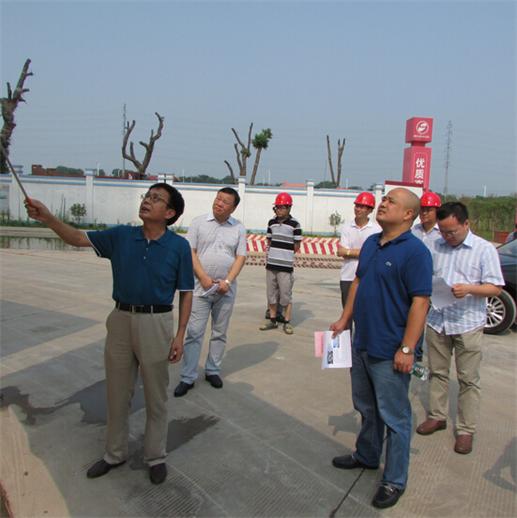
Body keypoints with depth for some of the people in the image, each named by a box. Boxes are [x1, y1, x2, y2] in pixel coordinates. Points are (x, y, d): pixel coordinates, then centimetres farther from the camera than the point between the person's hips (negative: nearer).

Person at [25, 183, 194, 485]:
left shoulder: (179, 246, -8)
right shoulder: (121, 236, 1)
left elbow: (186, 293, -4)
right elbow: (79, 239, 1)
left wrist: (180, 335, -8)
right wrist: (48, 218, -17)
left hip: (156, 322, -3)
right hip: (121, 320, 4)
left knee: (156, 397, 10)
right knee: (117, 394, 17)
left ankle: (156, 457, 31)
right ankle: (115, 453, 38)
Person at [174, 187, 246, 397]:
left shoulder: (239, 228, 5)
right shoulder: (199, 222, 0)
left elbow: (241, 257, 0)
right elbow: (190, 252, -5)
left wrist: (228, 281, -12)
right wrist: (203, 278, -13)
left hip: (226, 289, 2)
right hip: (201, 286, -2)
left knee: (220, 333, 12)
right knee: (194, 333, -1)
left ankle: (213, 371, 26)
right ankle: (188, 377, 7)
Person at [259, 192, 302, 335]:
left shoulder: (294, 224, -7)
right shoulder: (271, 222, 9)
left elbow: (296, 246, -2)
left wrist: (285, 252, 5)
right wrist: (269, 255, 7)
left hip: (285, 265, -5)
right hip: (271, 264, 5)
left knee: (286, 295, 0)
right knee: (271, 293, 12)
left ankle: (287, 322, 10)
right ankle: (272, 320, 23)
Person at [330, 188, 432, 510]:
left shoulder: (415, 251, -17)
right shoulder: (371, 243, 8)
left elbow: (420, 302, -20)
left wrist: (407, 349, -22)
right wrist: (345, 320, 12)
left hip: (390, 353, -8)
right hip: (362, 344, 8)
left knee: (395, 418, 7)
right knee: (367, 408, 24)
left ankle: (395, 481, 24)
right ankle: (367, 456, 44)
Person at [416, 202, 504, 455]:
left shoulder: (484, 249, -5)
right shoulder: (436, 247, 7)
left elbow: (495, 288, -8)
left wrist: (469, 289, -24)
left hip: (468, 324, -4)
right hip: (437, 321, 4)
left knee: (468, 380, 5)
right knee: (437, 373, 15)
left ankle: (466, 429, 16)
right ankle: (437, 416, 30)